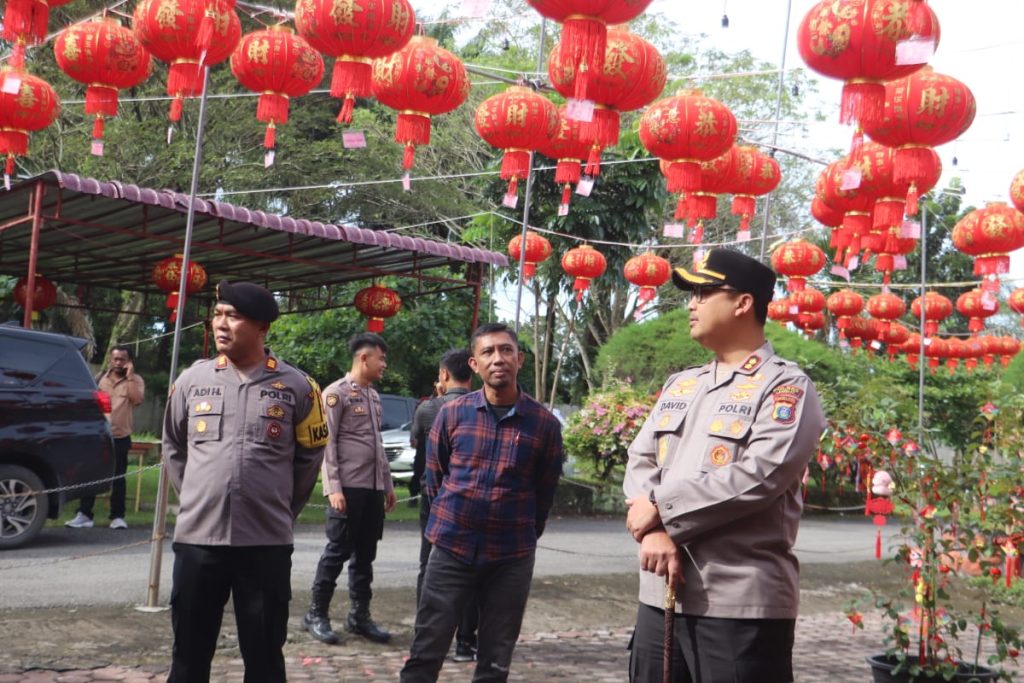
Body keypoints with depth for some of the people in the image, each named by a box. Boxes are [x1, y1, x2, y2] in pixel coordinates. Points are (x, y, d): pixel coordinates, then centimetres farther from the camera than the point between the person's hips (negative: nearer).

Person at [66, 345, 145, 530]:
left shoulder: (135, 380, 1)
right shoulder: (101, 378, 10)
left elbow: (137, 399, -18)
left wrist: (129, 376, -15)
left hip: (120, 437, -3)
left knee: (118, 478, 3)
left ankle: (117, 516, 11)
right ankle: (84, 514, 7)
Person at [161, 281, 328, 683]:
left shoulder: (296, 387, -3)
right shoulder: (192, 380, 3)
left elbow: (309, 457, 8)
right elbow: (173, 447, 16)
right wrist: (196, 500, 11)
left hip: (268, 542, -1)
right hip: (197, 538, 2)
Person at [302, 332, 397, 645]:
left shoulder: (374, 396, 16)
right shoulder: (336, 393, -7)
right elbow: (326, 444, -12)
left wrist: (388, 484, 18)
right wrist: (333, 488, -18)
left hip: (373, 488, 7)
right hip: (348, 488, -7)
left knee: (365, 554, 11)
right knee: (338, 552, -2)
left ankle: (360, 615, 18)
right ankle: (316, 614, 9)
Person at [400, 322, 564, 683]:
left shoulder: (544, 424, -4)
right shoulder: (452, 414, -2)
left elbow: (544, 493, 6)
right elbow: (434, 477, 10)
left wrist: (522, 536, 10)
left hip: (512, 557, 0)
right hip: (451, 548, 0)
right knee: (425, 654, 3)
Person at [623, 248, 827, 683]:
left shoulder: (786, 387, -5)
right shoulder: (678, 386, 17)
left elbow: (757, 476, -18)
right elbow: (640, 462, 9)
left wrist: (662, 508, -12)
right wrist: (653, 531, -11)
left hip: (743, 602, -6)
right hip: (660, 594, 7)